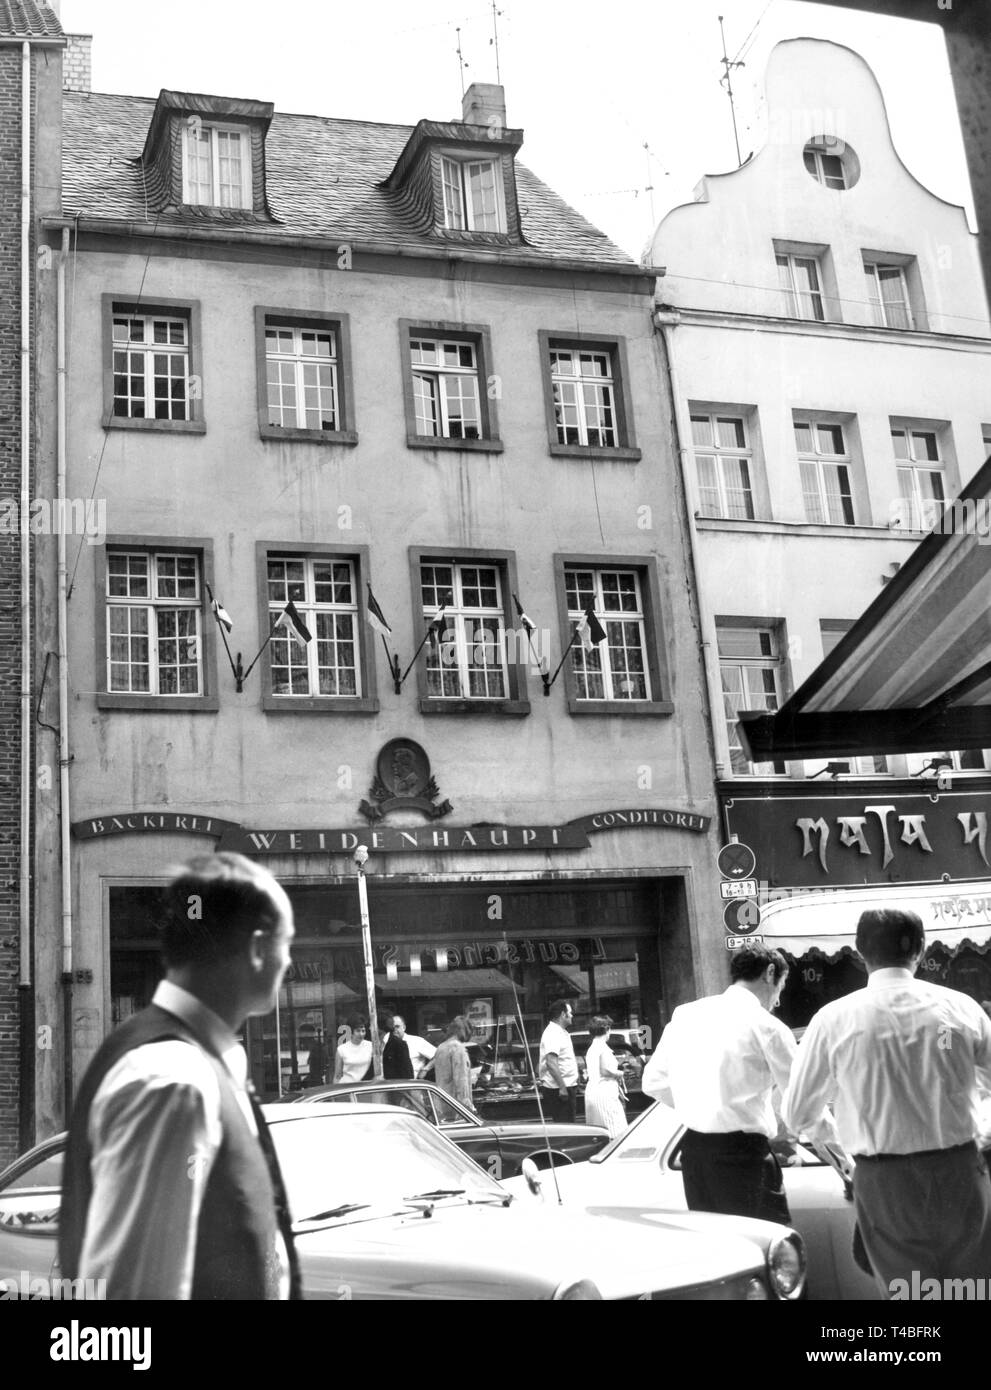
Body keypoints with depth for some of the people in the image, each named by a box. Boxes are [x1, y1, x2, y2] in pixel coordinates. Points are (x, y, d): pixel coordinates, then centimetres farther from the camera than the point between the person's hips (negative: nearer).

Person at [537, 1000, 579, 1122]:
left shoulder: (561, 1032, 18)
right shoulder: (552, 1033, -16)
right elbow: (551, 1063, -25)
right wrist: (562, 1087, -28)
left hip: (567, 1087, 10)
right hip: (558, 1089, -10)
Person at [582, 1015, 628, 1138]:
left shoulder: (591, 1049, 16)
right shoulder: (603, 1047, -10)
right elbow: (606, 1070, -18)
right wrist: (621, 1073, -1)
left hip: (591, 1090, 9)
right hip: (605, 1092, -9)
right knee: (616, 1132, -10)